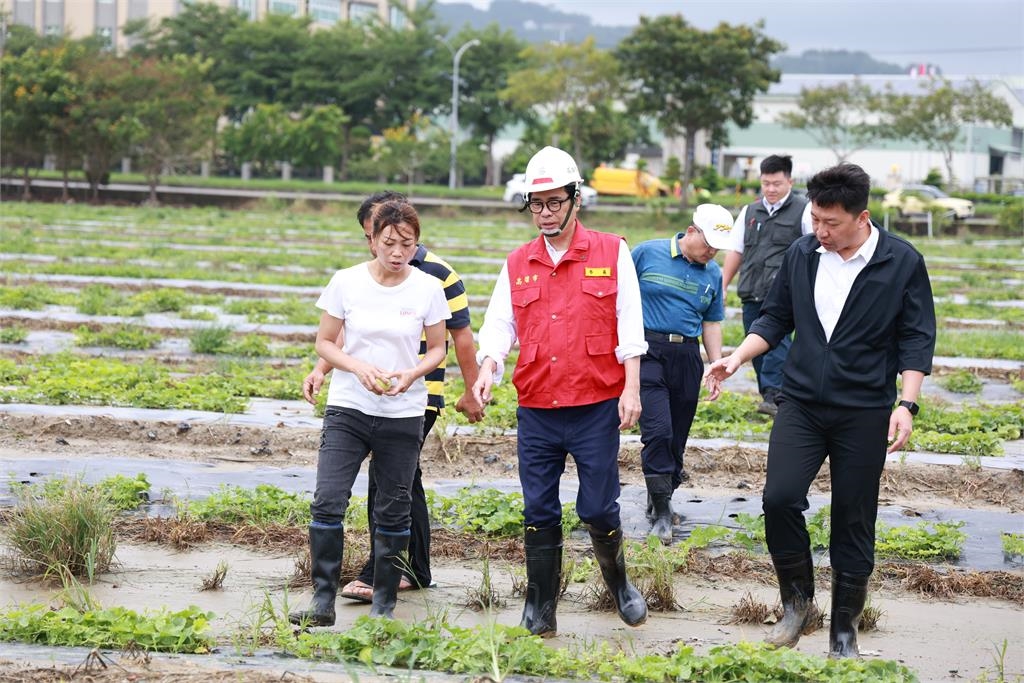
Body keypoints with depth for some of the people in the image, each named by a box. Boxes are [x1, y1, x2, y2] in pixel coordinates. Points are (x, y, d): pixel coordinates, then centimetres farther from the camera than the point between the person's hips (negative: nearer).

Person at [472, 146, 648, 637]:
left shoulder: (612, 253, 2)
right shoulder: (517, 265, 11)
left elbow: (629, 324, -1)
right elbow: (499, 324, 7)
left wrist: (631, 388, -8)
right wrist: (488, 367, -13)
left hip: (597, 407, -3)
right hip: (536, 408, 3)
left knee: (598, 508, 0)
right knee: (539, 512, 5)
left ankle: (618, 581, 28)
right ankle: (539, 610, 14)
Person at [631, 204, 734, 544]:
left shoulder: (713, 273, 10)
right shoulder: (647, 253, -3)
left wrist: (717, 366, 11)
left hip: (687, 359, 5)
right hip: (648, 351, -5)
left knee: (677, 437, 8)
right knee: (658, 430, -15)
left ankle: (661, 499, 24)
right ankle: (661, 511, -10)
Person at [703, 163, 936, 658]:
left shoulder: (902, 263, -6)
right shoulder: (801, 255, 2)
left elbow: (917, 339, -3)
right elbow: (775, 318, 12)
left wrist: (907, 403, -13)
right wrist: (737, 358, -3)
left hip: (864, 412, -2)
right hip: (801, 403, 2)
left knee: (853, 523, 4)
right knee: (779, 497, -15)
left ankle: (844, 631, 17)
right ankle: (797, 599, 8)